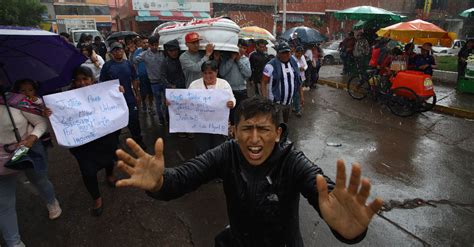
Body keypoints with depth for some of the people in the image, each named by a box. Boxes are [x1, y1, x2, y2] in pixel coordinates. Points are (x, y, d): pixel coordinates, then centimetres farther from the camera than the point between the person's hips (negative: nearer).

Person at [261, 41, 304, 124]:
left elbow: (298, 81, 12)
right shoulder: (271, 65, -14)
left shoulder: (294, 63, 5)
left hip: (289, 102, 6)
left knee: (285, 123, 21)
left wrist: (301, 96, 10)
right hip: (276, 103, -6)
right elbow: (264, 82, -14)